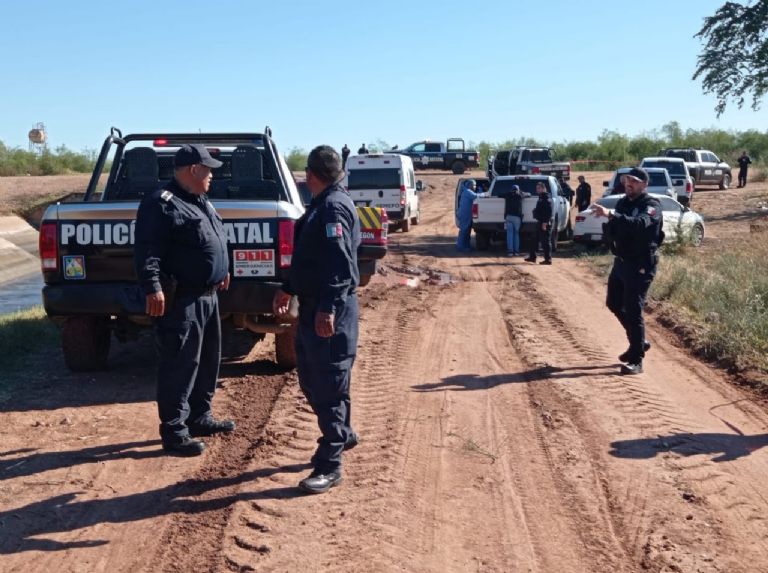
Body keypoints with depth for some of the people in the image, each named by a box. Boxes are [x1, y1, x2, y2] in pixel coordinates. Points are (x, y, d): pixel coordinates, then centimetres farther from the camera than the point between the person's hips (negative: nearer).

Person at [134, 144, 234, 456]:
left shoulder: (201, 202, 17)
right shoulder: (161, 203, -13)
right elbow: (147, 251, -21)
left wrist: (221, 271, 34)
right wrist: (152, 287, -29)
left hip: (207, 295, 10)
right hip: (180, 299, -10)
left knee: (208, 360, 17)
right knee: (180, 365, -5)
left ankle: (200, 417, 31)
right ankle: (173, 432, 4)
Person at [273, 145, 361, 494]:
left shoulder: (334, 207, -15)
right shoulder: (320, 206, 16)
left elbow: (342, 265, -25)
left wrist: (328, 308, -31)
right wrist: (288, 290, 26)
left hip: (331, 312, -10)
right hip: (312, 307, 10)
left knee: (330, 386, -4)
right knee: (310, 380, 19)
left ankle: (329, 465, 4)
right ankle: (342, 435, 37)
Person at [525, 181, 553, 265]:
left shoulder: (546, 197, -14)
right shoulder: (542, 197, 17)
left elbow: (549, 211, -22)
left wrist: (545, 222, -25)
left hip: (544, 223, -11)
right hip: (540, 222, 11)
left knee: (545, 241, -6)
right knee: (535, 240, 15)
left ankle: (548, 259, -2)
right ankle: (532, 257, 24)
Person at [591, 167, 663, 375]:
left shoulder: (651, 206, -12)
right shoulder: (623, 202, 11)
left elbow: (640, 224, -35)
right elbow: (611, 231, 14)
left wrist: (611, 215, -47)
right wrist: (610, 229, -11)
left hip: (640, 265, -8)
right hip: (621, 260, 8)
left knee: (633, 310, -10)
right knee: (614, 304, 17)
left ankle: (636, 360, -3)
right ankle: (639, 342, 35)